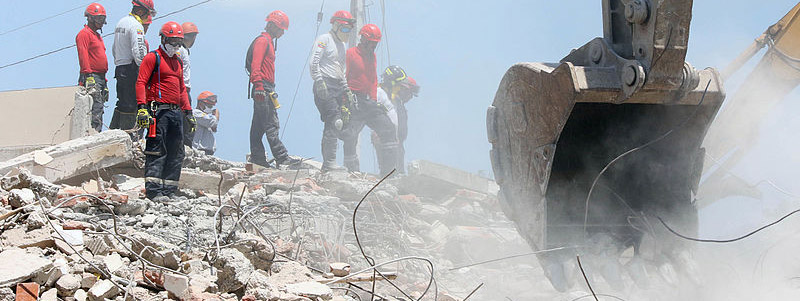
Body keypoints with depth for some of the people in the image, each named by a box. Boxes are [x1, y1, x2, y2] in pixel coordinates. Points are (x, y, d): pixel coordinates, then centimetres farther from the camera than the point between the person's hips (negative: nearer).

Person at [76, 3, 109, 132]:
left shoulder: (98, 36, 26)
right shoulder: (84, 33, -4)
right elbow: (83, 56, -15)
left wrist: (104, 82, 25)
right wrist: (88, 76, -24)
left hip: (100, 78, 10)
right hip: (92, 77, -10)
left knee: (99, 109, 7)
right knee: (96, 108, -18)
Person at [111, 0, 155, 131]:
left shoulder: (121, 22, 18)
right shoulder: (136, 25, -12)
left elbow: (114, 49, 24)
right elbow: (138, 51, -20)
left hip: (119, 69, 9)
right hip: (131, 70, -9)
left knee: (122, 103, 15)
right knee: (130, 105, -6)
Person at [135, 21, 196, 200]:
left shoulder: (177, 61, 22)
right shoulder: (153, 57, -1)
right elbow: (141, 83, -9)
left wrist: (188, 112, 21)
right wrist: (142, 107, -20)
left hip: (176, 111, 8)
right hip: (159, 110, -8)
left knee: (176, 154, 7)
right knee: (157, 151, -10)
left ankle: (169, 191, 12)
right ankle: (153, 191, -11)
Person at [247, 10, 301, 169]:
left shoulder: (268, 42, 25)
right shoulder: (262, 40, -6)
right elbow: (256, 64, -17)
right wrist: (258, 85, -26)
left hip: (265, 89, 11)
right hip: (263, 88, -11)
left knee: (259, 125, 9)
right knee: (272, 125, -13)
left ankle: (257, 158, 10)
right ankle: (282, 158, -18)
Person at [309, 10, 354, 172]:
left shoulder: (341, 44, 24)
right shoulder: (324, 39, -2)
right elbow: (313, 63, -12)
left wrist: (346, 89, 22)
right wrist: (319, 82, -20)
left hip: (338, 88, 9)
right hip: (325, 86, -9)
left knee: (334, 125, 4)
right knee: (334, 123, -18)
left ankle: (327, 164, 6)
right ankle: (329, 162, -20)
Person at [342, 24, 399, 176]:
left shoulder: (372, 57, 18)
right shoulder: (350, 54, -4)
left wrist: (374, 100, 13)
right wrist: (346, 101, -15)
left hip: (370, 102, 7)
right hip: (354, 102, -7)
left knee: (388, 129, -2)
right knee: (350, 137, -9)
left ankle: (388, 169, 0)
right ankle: (352, 171, 2)